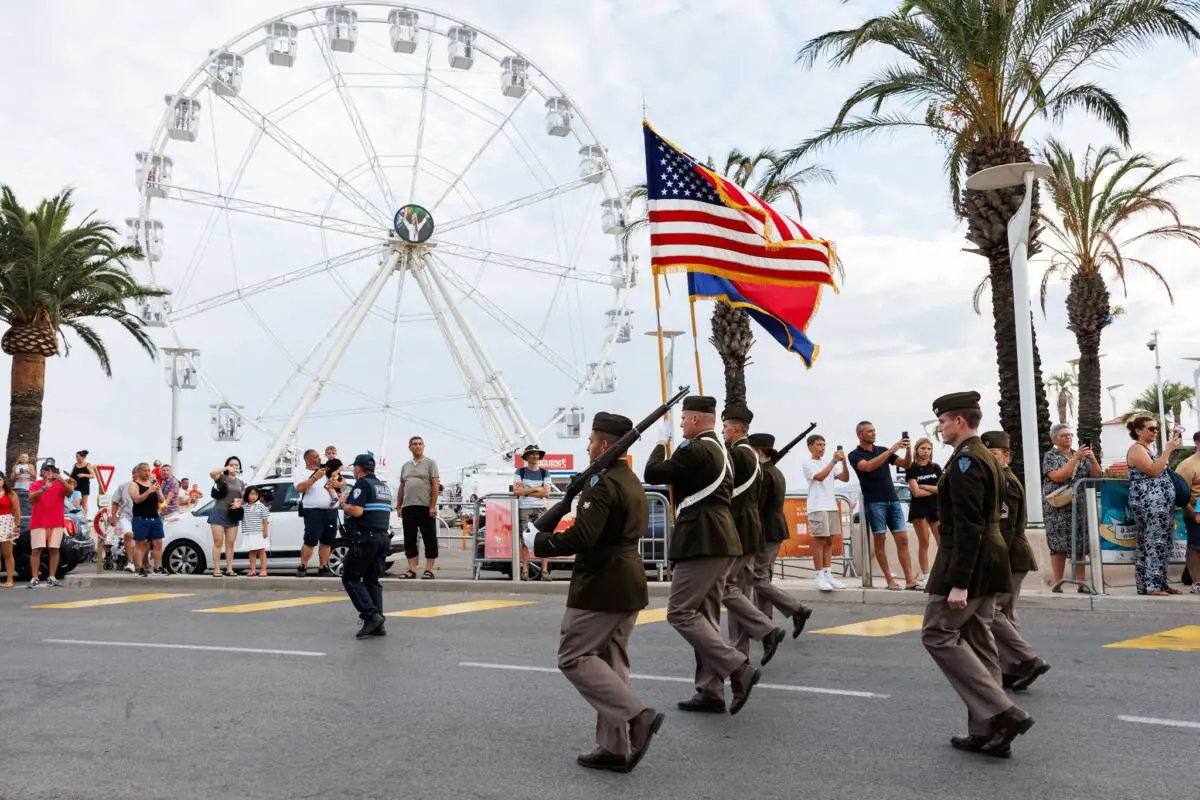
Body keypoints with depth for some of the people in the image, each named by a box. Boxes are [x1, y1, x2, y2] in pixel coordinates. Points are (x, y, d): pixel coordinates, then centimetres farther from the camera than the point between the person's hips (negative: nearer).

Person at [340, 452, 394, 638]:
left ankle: (371, 615, -13)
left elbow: (356, 511, -21)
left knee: (350, 578, 0)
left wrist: (343, 503, -2)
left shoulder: (363, 484, -10)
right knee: (372, 580, 12)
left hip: (364, 538, -8)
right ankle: (377, 625, 7)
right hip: (382, 537, 8)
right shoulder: (384, 486, 18)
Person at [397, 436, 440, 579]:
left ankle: (429, 570, 1)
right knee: (409, 539, 5)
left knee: (429, 539, -2)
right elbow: (401, 487, 20)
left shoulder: (430, 463, 2)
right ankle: (412, 570, 9)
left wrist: (433, 505, -13)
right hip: (408, 507, 5)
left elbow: (435, 485, -5)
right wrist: (399, 506, 12)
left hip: (425, 507, -5)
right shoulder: (405, 466, 18)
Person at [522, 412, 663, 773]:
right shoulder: (633, 482, 15)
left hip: (601, 587, -10)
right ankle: (615, 748, 16)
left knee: (573, 658, -1)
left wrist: (538, 542, -12)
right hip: (629, 585, 10)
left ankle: (637, 715, -8)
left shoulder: (602, 482, -17)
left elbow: (582, 537, -26)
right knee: (610, 663, 14)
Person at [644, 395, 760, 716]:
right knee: (704, 615, 12)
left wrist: (662, 441, 2)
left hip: (702, 541, -10)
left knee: (680, 612, -7)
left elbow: (652, 474, -12)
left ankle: (738, 668, -11)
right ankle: (709, 691, 14)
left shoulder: (694, 449, -13)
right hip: (720, 540, 10)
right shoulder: (720, 450, 19)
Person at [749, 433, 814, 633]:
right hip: (777, 530, 10)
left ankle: (798, 610, -6)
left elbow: (757, 506, -20)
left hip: (765, 532, -10)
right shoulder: (777, 472, 14)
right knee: (763, 577, 13)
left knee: (759, 580, -4)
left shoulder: (763, 474, -16)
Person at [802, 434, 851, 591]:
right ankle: (820, 577, -4)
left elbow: (845, 478, 8)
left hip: (832, 507, 6)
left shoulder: (829, 462, 16)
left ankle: (828, 575, 10)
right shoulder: (807, 464, -1)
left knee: (829, 541, 6)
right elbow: (820, 477, -17)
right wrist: (834, 461, -17)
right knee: (820, 541, -7)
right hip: (817, 507, -6)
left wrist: (843, 462, -6)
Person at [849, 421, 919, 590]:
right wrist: (891, 450, -24)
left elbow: (906, 464, 11)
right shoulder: (855, 455, -1)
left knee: (902, 539, -1)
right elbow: (868, 466, -21)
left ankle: (910, 580, -2)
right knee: (880, 540, -2)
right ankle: (889, 580, 3)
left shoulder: (882, 450, 15)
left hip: (893, 500, 5)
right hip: (874, 502, -5)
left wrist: (908, 449, -9)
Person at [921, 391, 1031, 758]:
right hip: (987, 563, 10)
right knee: (978, 642, 12)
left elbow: (968, 526, -23)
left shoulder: (965, 460, -17)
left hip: (969, 564, -10)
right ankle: (987, 732, 17)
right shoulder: (985, 457, 15)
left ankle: (1003, 712, -6)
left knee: (938, 635, -3)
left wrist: (958, 582, -23)